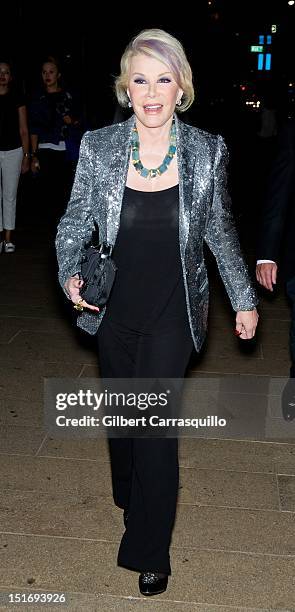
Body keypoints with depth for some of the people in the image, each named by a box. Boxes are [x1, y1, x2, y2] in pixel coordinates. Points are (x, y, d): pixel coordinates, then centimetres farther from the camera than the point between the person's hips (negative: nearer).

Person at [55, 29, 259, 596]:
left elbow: (220, 231, 4)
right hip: (115, 312, 2)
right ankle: (128, 493, 50)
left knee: (155, 423, -1)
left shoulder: (207, 151, -8)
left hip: (173, 314, -2)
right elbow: (75, 222, 2)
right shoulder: (98, 146, -8)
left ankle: (149, 552, 20)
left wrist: (244, 297, 7)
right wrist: (70, 273, -16)